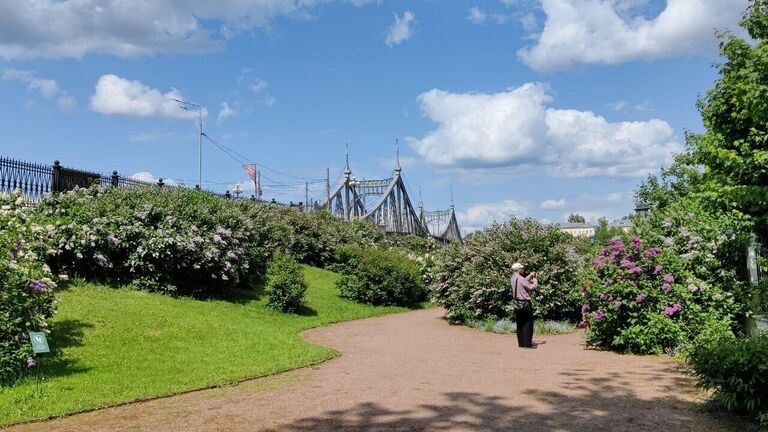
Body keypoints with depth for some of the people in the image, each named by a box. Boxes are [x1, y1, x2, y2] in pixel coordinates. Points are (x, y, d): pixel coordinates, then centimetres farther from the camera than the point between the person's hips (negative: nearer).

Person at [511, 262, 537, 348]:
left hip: (517, 304, 8)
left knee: (520, 324, 12)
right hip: (525, 303, -8)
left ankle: (521, 343, 16)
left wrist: (530, 276, 17)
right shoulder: (521, 279, -19)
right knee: (528, 324, 0)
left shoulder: (513, 279, 7)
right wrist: (535, 280, 2)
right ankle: (527, 343, 1)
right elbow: (532, 287, -12)